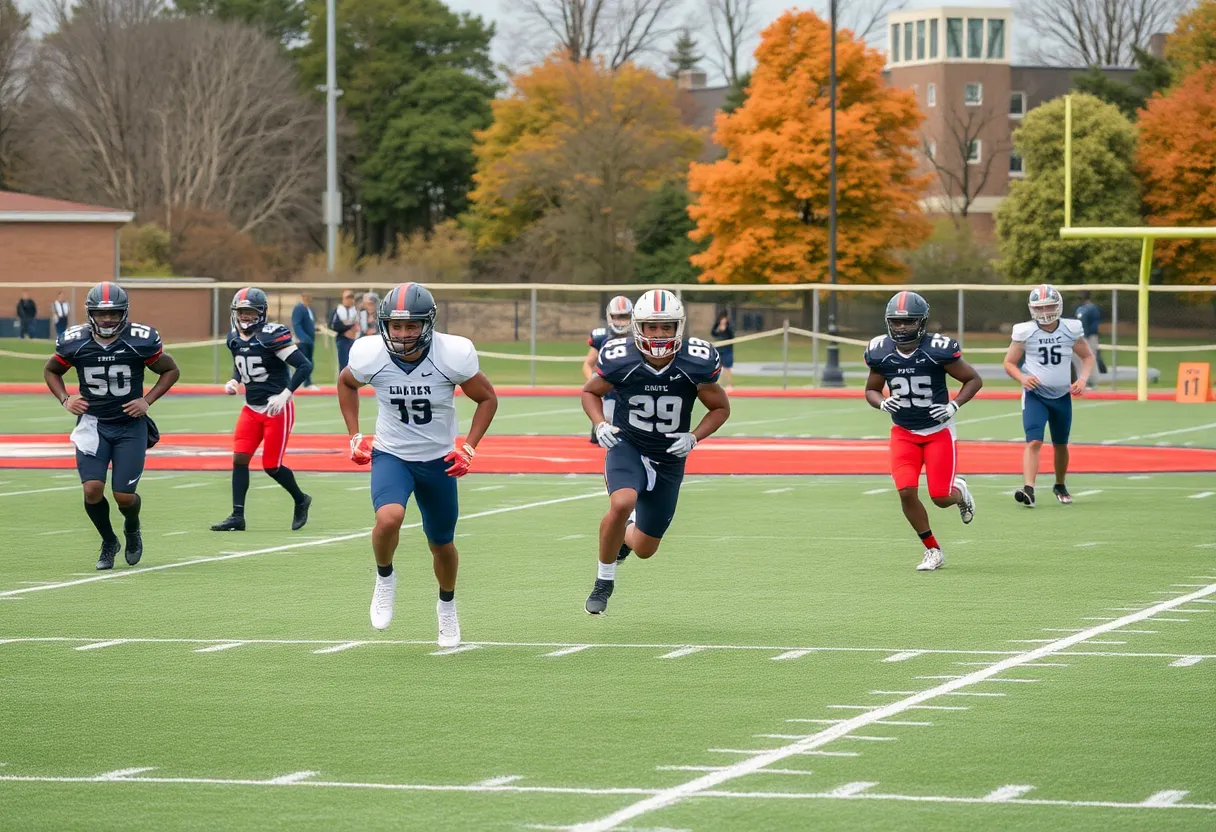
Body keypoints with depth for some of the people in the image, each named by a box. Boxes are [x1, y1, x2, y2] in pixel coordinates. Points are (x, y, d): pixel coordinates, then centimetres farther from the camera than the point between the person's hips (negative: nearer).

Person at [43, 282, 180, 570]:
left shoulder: (141, 340, -11)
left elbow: (171, 370, 4)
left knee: (124, 496, -6)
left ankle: (132, 529, 32)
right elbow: (51, 370, 14)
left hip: (131, 425, -1)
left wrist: (147, 401, -7)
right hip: (92, 424, 1)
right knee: (92, 489, -15)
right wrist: (65, 399, -3)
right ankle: (108, 542, 14)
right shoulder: (74, 341, -6)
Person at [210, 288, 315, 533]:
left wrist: (285, 395, -26)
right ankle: (237, 516, 0)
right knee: (239, 458, -5)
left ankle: (301, 501, 25)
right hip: (252, 408, 6)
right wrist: (234, 382, 1)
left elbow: (305, 365, -21)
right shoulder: (235, 338, 4)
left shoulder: (272, 336, -19)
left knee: (271, 466, -2)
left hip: (277, 409, -6)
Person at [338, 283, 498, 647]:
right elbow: (346, 383, 8)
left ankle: (447, 605, 46)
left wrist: (469, 447, -13)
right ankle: (384, 577, 1)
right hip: (390, 454, -1)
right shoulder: (370, 356, -18)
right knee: (389, 518, -30)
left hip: (438, 461, 1)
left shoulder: (453, 355, -21)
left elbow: (488, 399, -4)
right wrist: (355, 436, 3)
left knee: (442, 544, 16)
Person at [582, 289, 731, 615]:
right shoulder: (620, 360, -18)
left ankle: (625, 534, 49)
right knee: (622, 503, -34)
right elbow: (590, 392, 3)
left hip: (669, 459, 2)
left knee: (644, 549, 9)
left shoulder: (695, 364, -17)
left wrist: (694, 437, -16)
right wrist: (600, 424, -15)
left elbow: (721, 407, 0)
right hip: (627, 447, -2)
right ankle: (604, 581, -11)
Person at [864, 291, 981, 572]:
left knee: (941, 497, -7)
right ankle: (932, 550, 5)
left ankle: (959, 491, 33)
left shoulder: (938, 349, -17)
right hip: (904, 433, 3)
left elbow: (974, 380, -5)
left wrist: (954, 406, -19)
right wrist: (882, 403, -13)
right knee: (907, 492, -14)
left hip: (939, 431, -3)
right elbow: (871, 390, 9)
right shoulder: (880, 352, -7)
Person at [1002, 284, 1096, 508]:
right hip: (1035, 395, -3)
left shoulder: (1071, 330, -4)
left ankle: (1060, 486, 37)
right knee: (1034, 441, -20)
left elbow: (1088, 357, 10)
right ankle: (1028, 489, -28)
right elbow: (1009, 363, 0)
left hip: (1062, 396, 3)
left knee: (1060, 445, 16)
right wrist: (1022, 378, -20)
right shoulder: (1025, 332, -9)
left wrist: (1082, 379, -8)